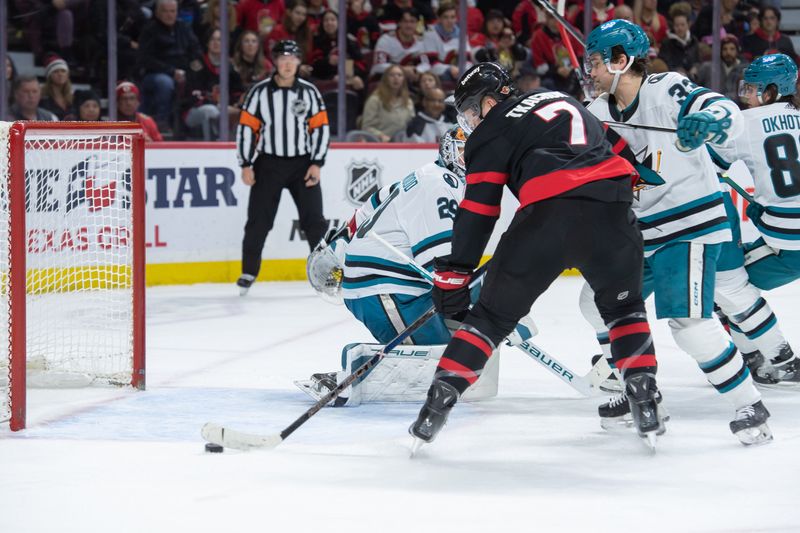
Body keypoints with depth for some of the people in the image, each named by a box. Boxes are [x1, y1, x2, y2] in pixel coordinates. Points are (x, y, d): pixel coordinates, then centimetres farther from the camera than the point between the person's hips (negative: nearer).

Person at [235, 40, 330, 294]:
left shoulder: (309, 92, 1)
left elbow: (321, 127, 2)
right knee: (258, 221, 0)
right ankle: (248, 273, 11)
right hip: (268, 164, -1)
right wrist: (246, 165, -5)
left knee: (314, 219, -2)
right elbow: (246, 127, -1)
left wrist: (316, 164, -5)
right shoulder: (259, 92, -2)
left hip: (302, 164, 1)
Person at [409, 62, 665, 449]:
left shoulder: (493, 132, 13)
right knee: (624, 306, 27)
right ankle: (646, 406, 15)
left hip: (549, 212, -4)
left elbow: (478, 208, 6)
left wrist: (453, 274, 10)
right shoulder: (561, 100, 30)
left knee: (493, 313, 10)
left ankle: (436, 407, 6)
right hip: (611, 209, 4)